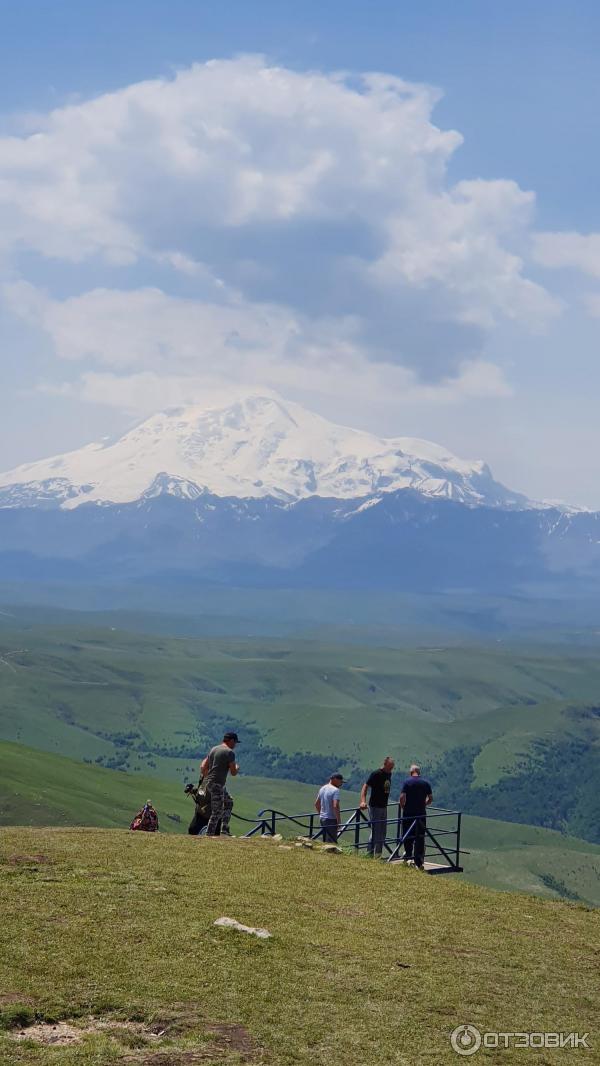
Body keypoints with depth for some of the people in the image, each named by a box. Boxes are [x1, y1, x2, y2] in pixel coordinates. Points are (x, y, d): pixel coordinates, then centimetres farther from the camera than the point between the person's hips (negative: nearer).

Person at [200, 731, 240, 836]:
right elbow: (233, 773, -9)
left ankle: (224, 831, 22)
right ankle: (209, 835, -6)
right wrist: (237, 768, 13)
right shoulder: (229, 752, -10)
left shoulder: (213, 749, 14)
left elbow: (203, 767, 14)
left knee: (228, 803, 22)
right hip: (217, 784, -9)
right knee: (217, 812, -5)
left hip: (208, 782, 9)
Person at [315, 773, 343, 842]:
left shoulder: (322, 789, 13)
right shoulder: (335, 790, -14)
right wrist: (338, 821, -19)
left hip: (322, 818, 9)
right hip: (331, 819, -9)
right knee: (331, 842, -8)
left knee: (325, 841, 15)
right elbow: (335, 806, -23)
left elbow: (316, 804, 21)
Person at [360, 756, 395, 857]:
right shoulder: (376, 774, -14)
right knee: (375, 832, -7)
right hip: (375, 807, -8)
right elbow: (365, 787, -17)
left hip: (384, 807, 8)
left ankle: (378, 855, 19)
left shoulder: (389, 774, 9)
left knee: (383, 833, 12)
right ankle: (369, 854, -3)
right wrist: (363, 801, -29)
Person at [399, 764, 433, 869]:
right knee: (420, 837, 4)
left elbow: (402, 797, -13)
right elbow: (430, 798, 3)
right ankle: (419, 861, 1)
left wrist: (402, 807, 4)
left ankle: (408, 857, 16)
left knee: (407, 836, 12)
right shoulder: (425, 783, 2)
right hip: (421, 813, 2)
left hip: (408, 813, -2)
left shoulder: (407, 782, -6)